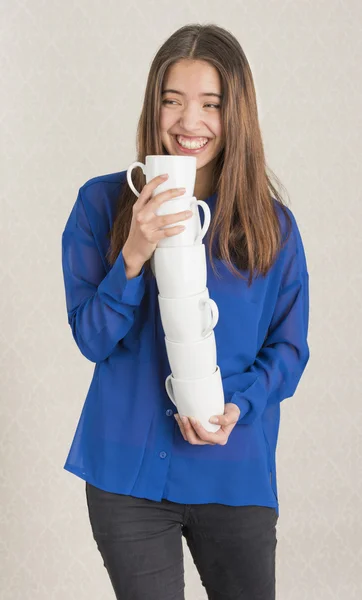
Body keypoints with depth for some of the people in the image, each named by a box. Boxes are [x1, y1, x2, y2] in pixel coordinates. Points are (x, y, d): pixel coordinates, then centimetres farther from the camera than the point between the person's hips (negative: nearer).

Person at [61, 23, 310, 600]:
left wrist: (237, 406, -17)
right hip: (129, 470, -1)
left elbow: (289, 348, 2)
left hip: (236, 473, 1)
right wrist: (134, 255, -22)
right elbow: (92, 338, -6)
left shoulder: (272, 224, -1)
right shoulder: (103, 202, -4)